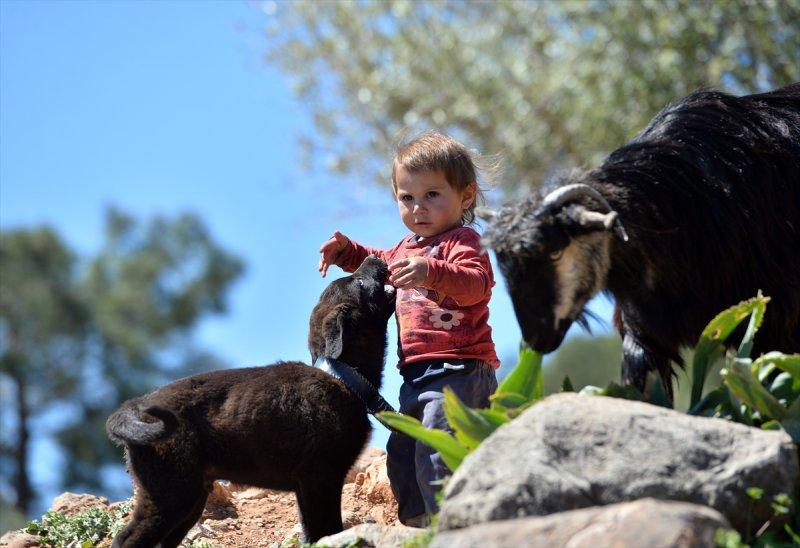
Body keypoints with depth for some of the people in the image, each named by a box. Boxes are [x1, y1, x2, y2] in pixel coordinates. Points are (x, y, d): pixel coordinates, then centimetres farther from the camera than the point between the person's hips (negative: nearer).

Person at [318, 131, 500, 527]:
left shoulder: (460, 242, -10)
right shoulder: (408, 247, 19)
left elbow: (475, 284, -31)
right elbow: (380, 265, 41)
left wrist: (432, 271, -48)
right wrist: (347, 250, 24)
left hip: (458, 370, -10)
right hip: (419, 375, 10)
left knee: (434, 456, -19)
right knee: (401, 454, 16)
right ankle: (420, 527, 28)